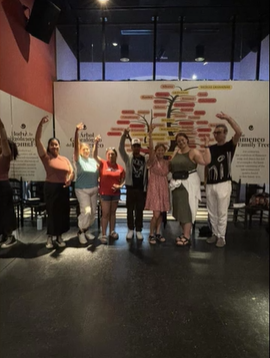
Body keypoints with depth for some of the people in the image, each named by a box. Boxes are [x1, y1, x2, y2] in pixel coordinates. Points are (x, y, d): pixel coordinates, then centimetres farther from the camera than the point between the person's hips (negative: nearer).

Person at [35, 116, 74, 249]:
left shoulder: (65, 159, 11)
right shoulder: (46, 157, -1)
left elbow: (72, 172, 6)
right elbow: (37, 140, -10)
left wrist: (70, 179, -18)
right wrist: (41, 123, -19)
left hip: (63, 188, 4)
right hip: (51, 188, -3)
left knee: (63, 212, 6)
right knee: (51, 212, 3)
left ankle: (59, 237, 21)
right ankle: (50, 237, 17)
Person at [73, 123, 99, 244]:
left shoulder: (93, 160, 7)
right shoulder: (78, 159, -6)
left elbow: (97, 174, 11)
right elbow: (76, 146, -21)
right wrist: (77, 131, -34)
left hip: (94, 189, 5)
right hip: (82, 190, -5)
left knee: (93, 212, 9)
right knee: (86, 211, -15)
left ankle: (85, 231, 31)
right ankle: (81, 232, 9)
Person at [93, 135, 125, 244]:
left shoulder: (120, 167, 0)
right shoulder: (102, 163, -5)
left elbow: (123, 180, 8)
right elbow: (94, 155, -19)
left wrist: (120, 186, -12)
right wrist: (96, 143, -31)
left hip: (115, 193, 3)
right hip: (105, 193, -3)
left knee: (113, 212, 16)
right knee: (105, 213, 2)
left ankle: (112, 231, 30)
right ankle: (103, 234, 11)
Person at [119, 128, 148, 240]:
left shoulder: (145, 159, 6)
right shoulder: (128, 157, 1)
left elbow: (146, 173, 7)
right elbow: (121, 148, -16)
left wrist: (147, 188, 2)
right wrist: (124, 135, -31)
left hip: (141, 189, 1)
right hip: (131, 188, -1)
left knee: (139, 211, 8)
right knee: (130, 210, 7)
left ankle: (138, 230, 19)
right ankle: (130, 229, 21)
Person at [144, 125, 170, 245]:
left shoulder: (167, 162, 8)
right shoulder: (153, 161, -8)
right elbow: (150, 148, -23)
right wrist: (150, 134, -35)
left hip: (164, 188, 5)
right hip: (154, 188, -5)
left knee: (161, 213, 10)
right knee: (156, 214, -9)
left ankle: (157, 233, 26)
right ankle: (151, 234, 10)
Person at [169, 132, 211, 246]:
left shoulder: (193, 152, -7)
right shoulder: (175, 153, 12)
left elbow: (206, 161, -20)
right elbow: (170, 167, 14)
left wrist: (206, 146, -20)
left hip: (189, 183, -6)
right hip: (177, 183, 7)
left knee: (187, 209, -5)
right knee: (180, 209, 11)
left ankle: (187, 237, 2)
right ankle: (185, 232, 25)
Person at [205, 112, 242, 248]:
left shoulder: (229, 146, -2)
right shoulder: (210, 148, 11)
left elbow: (239, 132, -20)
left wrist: (228, 118, -21)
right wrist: (206, 180, 9)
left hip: (223, 184, -4)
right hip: (210, 184, 5)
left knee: (222, 213, 2)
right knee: (212, 213, 11)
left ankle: (222, 237, 14)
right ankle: (215, 234, 25)